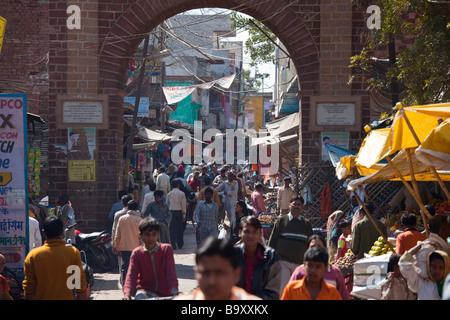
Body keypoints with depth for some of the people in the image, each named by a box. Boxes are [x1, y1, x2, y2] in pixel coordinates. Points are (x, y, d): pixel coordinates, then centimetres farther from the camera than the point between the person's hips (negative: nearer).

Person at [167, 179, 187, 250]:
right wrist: (184, 214, 1)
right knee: (180, 228, 12)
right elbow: (183, 204, -3)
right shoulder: (182, 193, -2)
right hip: (179, 211, 0)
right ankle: (180, 244, 20)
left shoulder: (169, 194, 2)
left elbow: (167, 204, 7)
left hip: (171, 211, 0)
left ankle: (173, 245, -4)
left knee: (172, 229, 2)